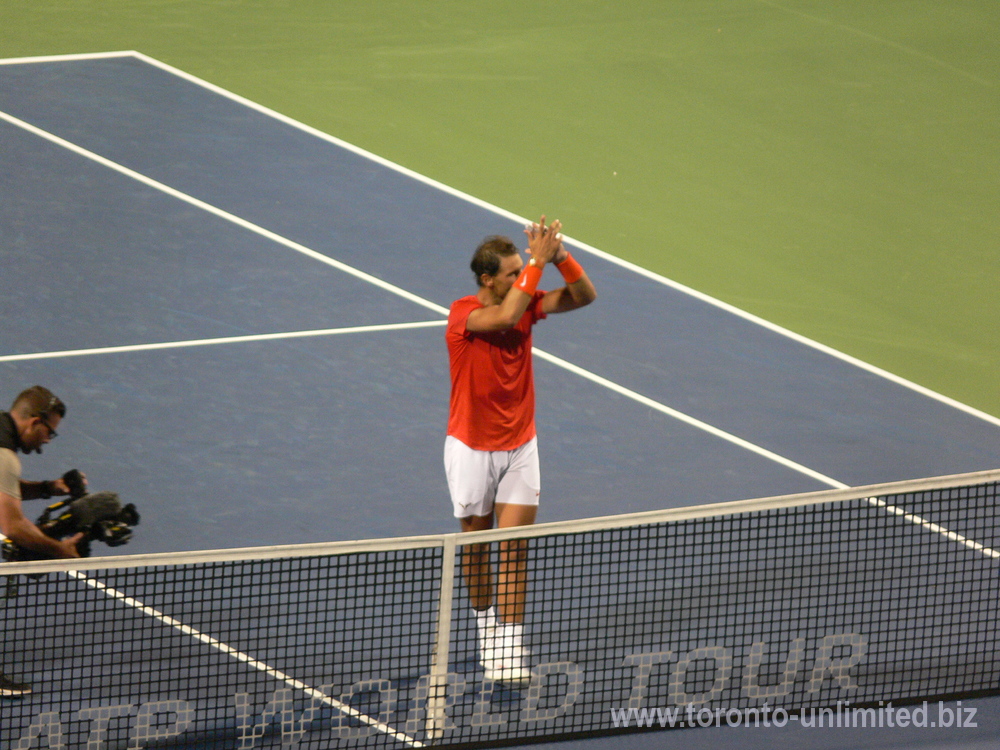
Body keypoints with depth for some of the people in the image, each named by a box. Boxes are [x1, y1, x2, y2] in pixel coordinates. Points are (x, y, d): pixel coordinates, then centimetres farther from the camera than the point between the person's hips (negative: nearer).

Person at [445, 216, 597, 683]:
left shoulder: (527, 303, -3)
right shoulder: (464, 314, -19)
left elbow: (584, 296, -7)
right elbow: (505, 316, -39)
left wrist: (561, 258, -24)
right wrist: (538, 262, -36)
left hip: (520, 445, 3)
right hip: (472, 447, -3)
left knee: (514, 546, -4)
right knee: (476, 542, 12)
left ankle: (508, 648, -4)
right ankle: (485, 623, 35)